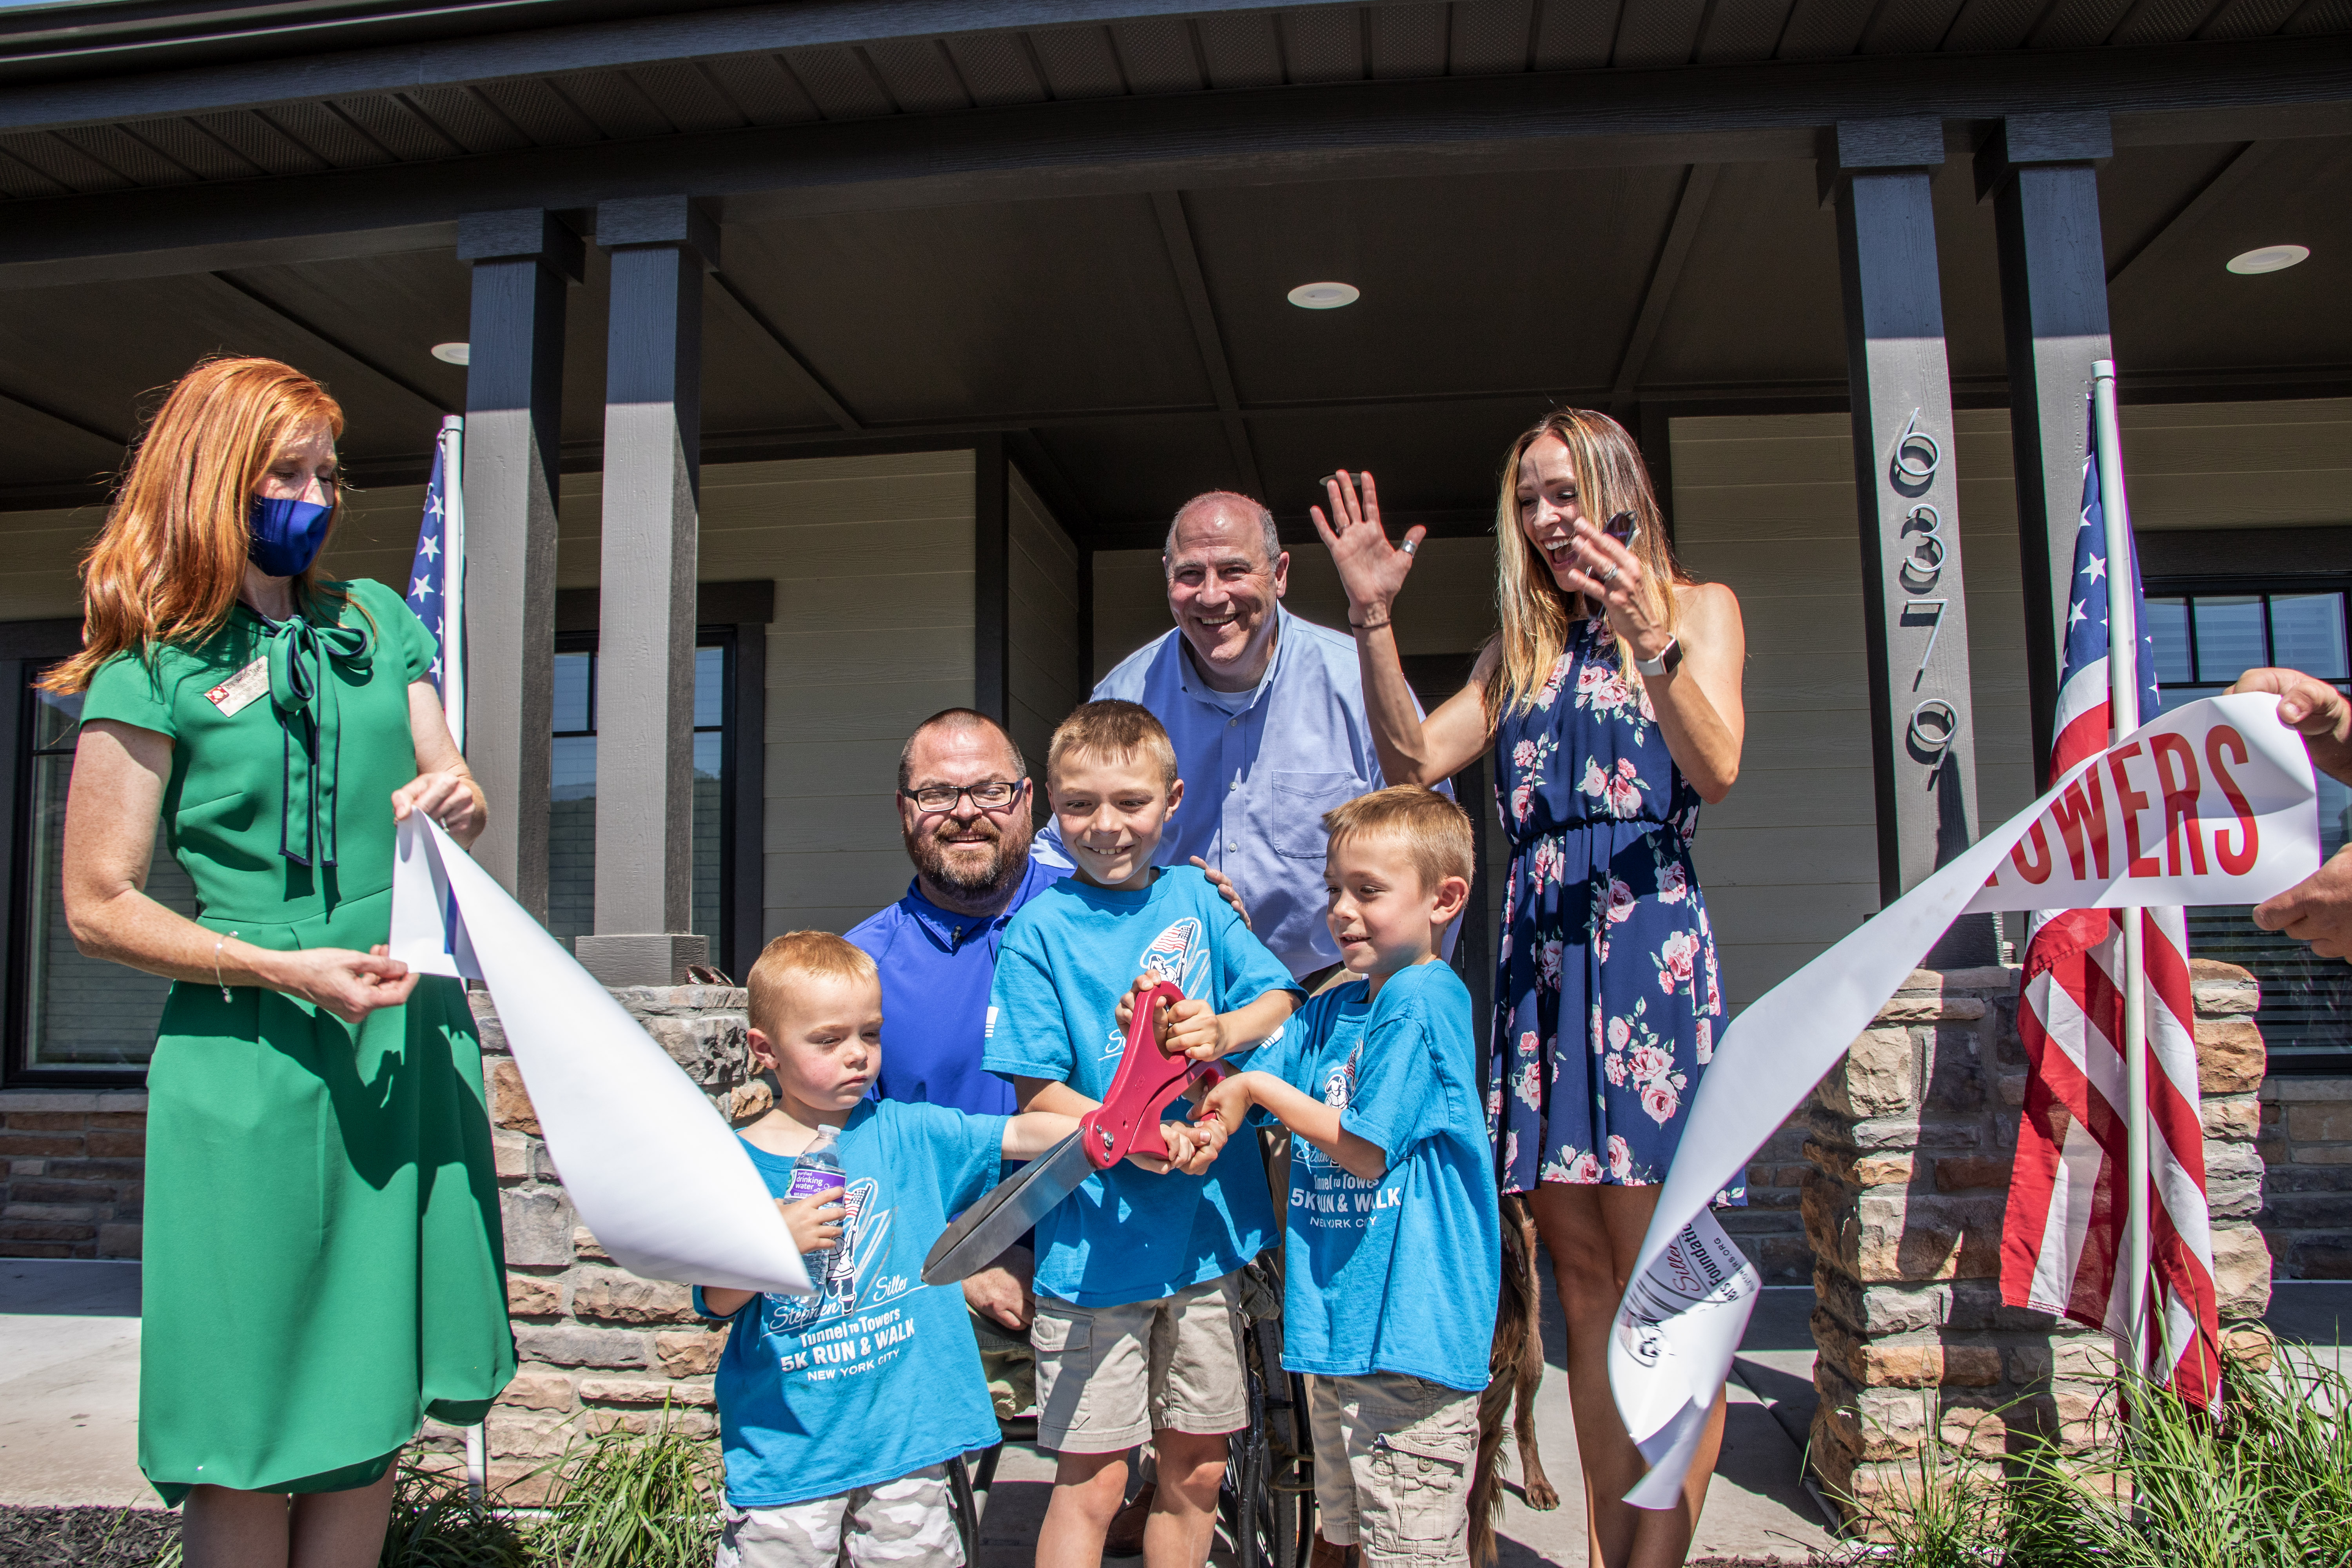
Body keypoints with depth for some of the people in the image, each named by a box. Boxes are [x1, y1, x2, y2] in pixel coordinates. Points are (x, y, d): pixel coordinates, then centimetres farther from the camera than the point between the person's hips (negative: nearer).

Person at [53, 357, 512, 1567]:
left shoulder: (378, 623, 11)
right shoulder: (153, 670, -3)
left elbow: (458, 804, 16)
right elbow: (98, 907, -4)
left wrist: (457, 801, -8)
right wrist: (284, 971, -15)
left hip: (409, 1036, 5)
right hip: (248, 1063, -4)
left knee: (372, 1401, 12)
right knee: (248, 1429, 4)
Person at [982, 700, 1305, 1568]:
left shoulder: (1194, 896, 4)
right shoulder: (1040, 928, -8)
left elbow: (1282, 999, 4)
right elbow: (1038, 1092, -11)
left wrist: (1225, 1028, -18)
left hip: (1205, 1230, 4)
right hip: (1094, 1243, -4)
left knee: (1197, 1473, 16)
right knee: (1091, 1484, 5)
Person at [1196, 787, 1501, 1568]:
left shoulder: (1425, 1001, -15)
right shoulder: (1330, 1010, 11)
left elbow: (1367, 1150, -17)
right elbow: (1246, 1082, 6)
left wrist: (1262, 1090, -9)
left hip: (1410, 1324, -8)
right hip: (1335, 1322, 9)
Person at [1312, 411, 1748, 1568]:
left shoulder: (1697, 606, 8)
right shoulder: (1521, 648, 21)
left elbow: (1716, 769, -9)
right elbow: (1414, 759, 7)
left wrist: (1648, 637, -23)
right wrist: (1372, 617, -2)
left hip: (1648, 945, -4)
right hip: (1538, 958, 5)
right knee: (1588, 1294, 8)